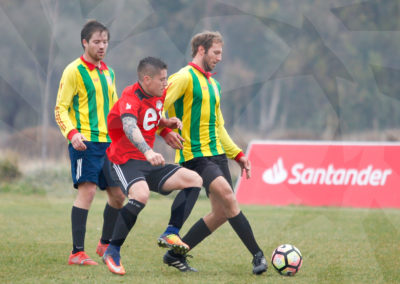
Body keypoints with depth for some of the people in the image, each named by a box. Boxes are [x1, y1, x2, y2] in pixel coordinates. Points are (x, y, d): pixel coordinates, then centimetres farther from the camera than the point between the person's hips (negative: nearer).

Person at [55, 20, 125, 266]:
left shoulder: (109, 73, 18)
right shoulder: (74, 71, -5)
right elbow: (60, 109, -8)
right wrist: (72, 133, -23)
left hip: (108, 144, 7)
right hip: (85, 142, -7)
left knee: (118, 195, 8)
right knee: (87, 190, -15)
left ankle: (105, 244, 27)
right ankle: (77, 253, -15)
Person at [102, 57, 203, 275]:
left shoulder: (158, 96, 10)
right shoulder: (131, 97, -17)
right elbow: (129, 127, -37)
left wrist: (167, 123, 7)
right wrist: (148, 152, -53)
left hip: (148, 163, 9)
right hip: (125, 160, -9)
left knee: (194, 180, -2)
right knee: (141, 194, -35)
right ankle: (112, 253, -25)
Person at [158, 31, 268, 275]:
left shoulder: (214, 84, 20)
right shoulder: (185, 77, -7)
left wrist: (237, 154, 22)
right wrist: (165, 131, -30)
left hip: (217, 153, 9)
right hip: (195, 155, -9)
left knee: (222, 213, 3)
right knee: (228, 196, -22)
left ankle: (176, 254, 14)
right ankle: (257, 255, -18)